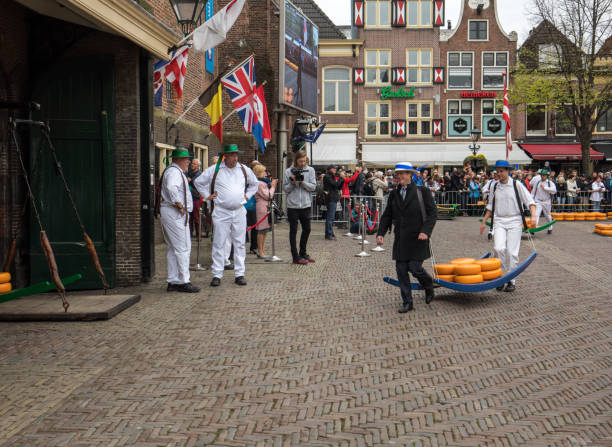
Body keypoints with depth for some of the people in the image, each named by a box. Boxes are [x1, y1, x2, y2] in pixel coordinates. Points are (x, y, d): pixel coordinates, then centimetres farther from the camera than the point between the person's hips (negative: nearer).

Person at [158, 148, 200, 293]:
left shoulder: (176, 171, 21)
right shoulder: (174, 171, -12)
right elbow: (171, 188, -30)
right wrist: (179, 205, -24)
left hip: (172, 214, 11)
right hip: (175, 214, -11)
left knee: (172, 248, 12)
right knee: (183, 248, -9)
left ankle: (173, 281, 16)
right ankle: (183, 282, -7)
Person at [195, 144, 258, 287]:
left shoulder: (244, 170, 9)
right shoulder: (215, 170, 0)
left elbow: (255, 184, 27)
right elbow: (198, 182, 11)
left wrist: (247, 195, 15)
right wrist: (208, 196, 5)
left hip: (239, 212, 3)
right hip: (221, 212, -3)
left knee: (239, 244, 5)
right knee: (219, 244, -2)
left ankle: (239, 274, 11)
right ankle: (217, 275, 4)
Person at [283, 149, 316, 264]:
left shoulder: (310, 170, 4)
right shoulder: (289, 172, -1)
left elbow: (313, 187, -2)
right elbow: (285, 189, 1)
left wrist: (302, 182, -16)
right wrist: (292, 183, -16)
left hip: (306, 204, 3)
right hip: (293, 205, -3)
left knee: (307, 229, 12)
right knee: (293, 231, 2)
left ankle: (303, 253, 28)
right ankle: (295, 257, 8)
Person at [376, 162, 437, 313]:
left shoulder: (422, 191, -3)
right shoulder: (394, 194, 10)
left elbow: (432, 213, -6)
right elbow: (387, 215, 13)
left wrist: (426, 231, -19)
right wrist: (380, 233, 1)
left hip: (417, 238, -5)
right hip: (400, 239, 5)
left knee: (414, 268, -7)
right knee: (401, 270, 3)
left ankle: (429, 287, 26)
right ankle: (407, 302, 14)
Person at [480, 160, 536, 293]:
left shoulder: (517, 185, -1)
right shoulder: (495, 187, 10)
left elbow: (530, 201, -2)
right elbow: (490, 207, 20)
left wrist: (533, 216, -17)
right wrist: (484, 221, 17)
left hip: (514, 222, -2)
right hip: (499, 221, 2)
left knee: (512, 252, -5)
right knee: (499, 248, -16)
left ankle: (511, 281, 5)